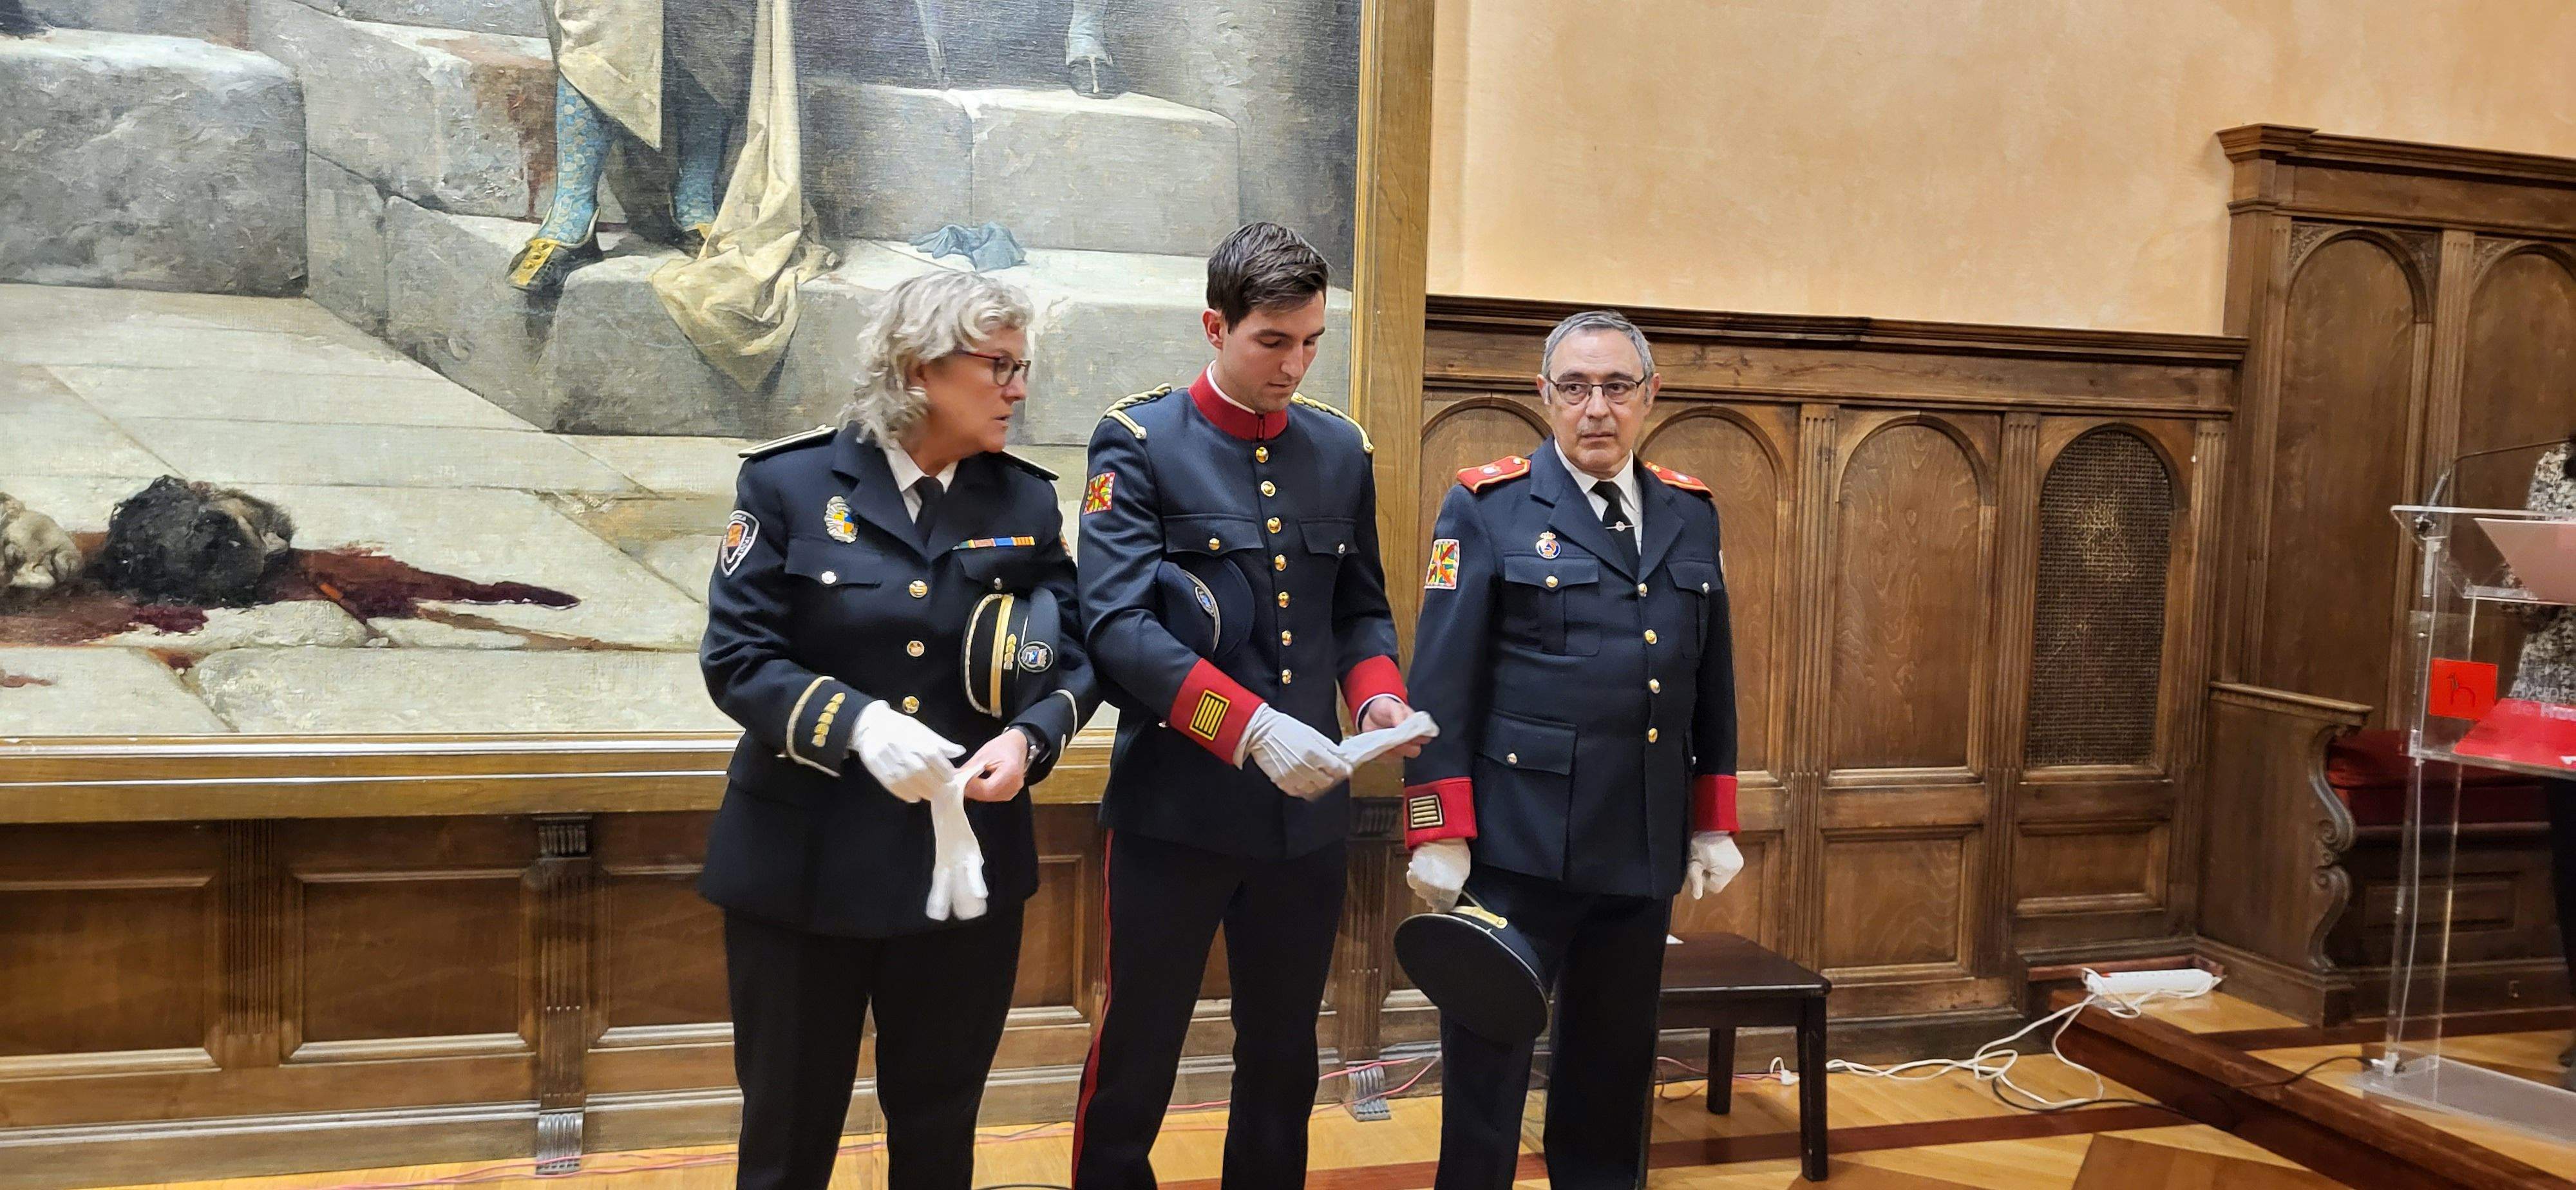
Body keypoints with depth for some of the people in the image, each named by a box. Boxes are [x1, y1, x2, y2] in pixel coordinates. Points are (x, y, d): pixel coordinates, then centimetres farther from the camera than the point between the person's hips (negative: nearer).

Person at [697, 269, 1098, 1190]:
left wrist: (1028, 740, -19)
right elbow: (736, 657, -9)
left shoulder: (1025, 500, 2)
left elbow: (1073, 660, 2)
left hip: (965, 859, 3)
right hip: (803, 862, -2)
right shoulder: (790, 481, -7)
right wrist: (857, 723, -25)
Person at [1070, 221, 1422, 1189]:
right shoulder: (1137, 440, -6)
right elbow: (1117, 626, -16)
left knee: (1283, 1057, 15)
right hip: (1177, 807, -4)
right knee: (1137, 1055, 8)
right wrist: (1251, 728, -25)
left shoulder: (1339, 447, 9)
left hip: (1307, 809, 5)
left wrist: (1379, 697, -5)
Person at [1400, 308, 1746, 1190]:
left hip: (1646, 851, 5)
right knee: (1487, 1061, 5)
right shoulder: (1486, 507, -4)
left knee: (1615, 1065, 15)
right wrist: (1439, 836, -11)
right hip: (1518, 846, -4)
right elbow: (1442, 685, -8)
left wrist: (1715, 824, 12)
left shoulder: (1690, 512, 10)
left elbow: (1712, 684, 14)